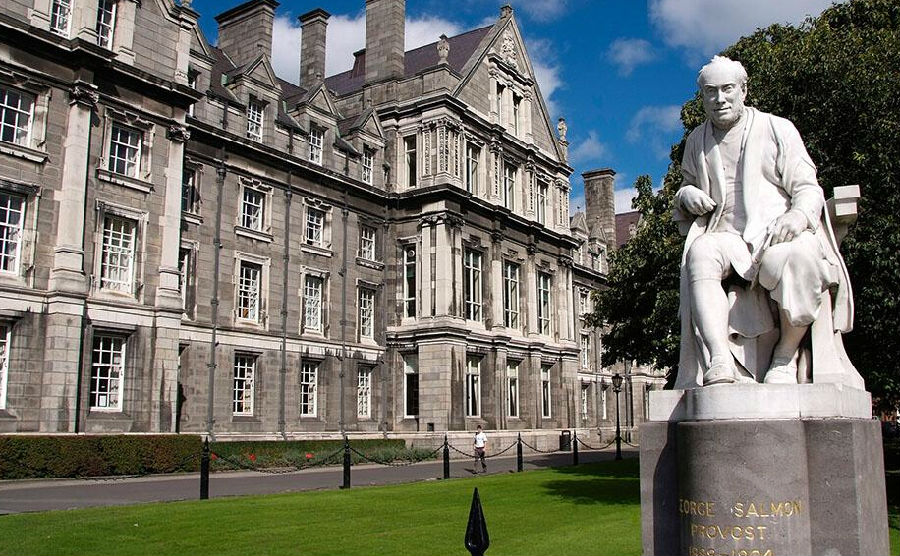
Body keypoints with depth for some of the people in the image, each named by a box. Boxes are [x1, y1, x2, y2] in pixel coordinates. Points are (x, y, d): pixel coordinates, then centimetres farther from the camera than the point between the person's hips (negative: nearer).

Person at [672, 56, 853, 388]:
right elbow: (688, 186, 31)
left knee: (796, 258, -38)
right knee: (700, 252, -34)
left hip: (779, 235, -2)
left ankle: (787, 355, -17)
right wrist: (686, 195, 5)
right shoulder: (697, 142, 19)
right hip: (728, 239, 2)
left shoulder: (777, 129, 9)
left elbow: (808, 188, 4)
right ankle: (719, 363, -46)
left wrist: (798, 214, -20)